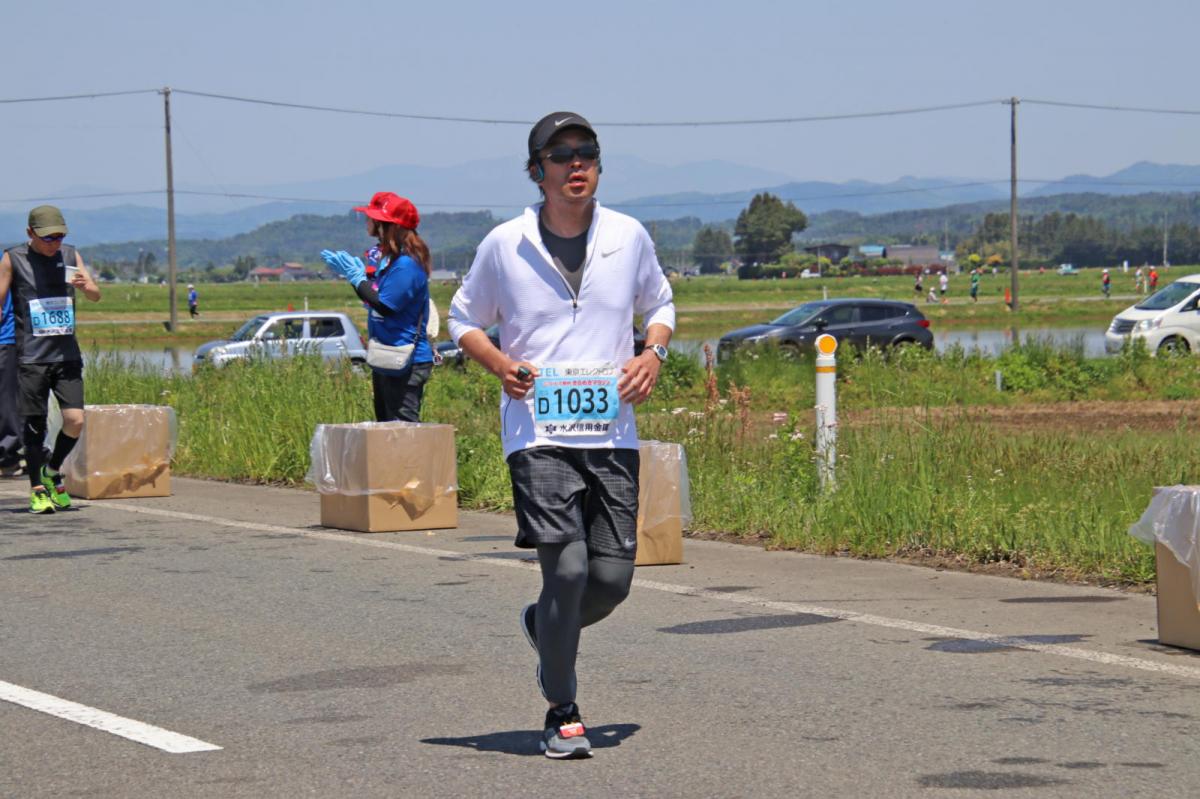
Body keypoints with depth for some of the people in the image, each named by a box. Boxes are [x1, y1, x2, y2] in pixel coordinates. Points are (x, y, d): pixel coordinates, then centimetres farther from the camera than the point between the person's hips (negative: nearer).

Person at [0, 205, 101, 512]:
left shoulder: (70, 255, 9)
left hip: (67, 354, 3)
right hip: (31, 357, -3)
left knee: (75, 420, -7)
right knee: (34, 424, -2)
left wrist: (85, 285, -18)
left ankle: (52, 472, 17)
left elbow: (96, 296, 6)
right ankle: (38, 490, 8)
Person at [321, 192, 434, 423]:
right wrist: (356, 272, 12)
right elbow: (376, 295, 19)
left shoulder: (406, 264, -18)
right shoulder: (388, 258, 13)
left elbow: (385, 306, -21)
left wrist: (357, 277, -13)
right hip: (386, 362, 11)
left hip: (406, 364, -11)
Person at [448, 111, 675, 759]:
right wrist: (498, 364, -6)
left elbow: (659, 304, 23)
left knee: (614, 577, -1)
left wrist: (654, 352, 2)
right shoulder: (505, 245, 0)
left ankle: (544, 628, 34)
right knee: (567, 567, -15)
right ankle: (562, 715, 0)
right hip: (537, 433, -3)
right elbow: (464, 318, 13)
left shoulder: (629, 237, 6)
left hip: (612, 433, 3)